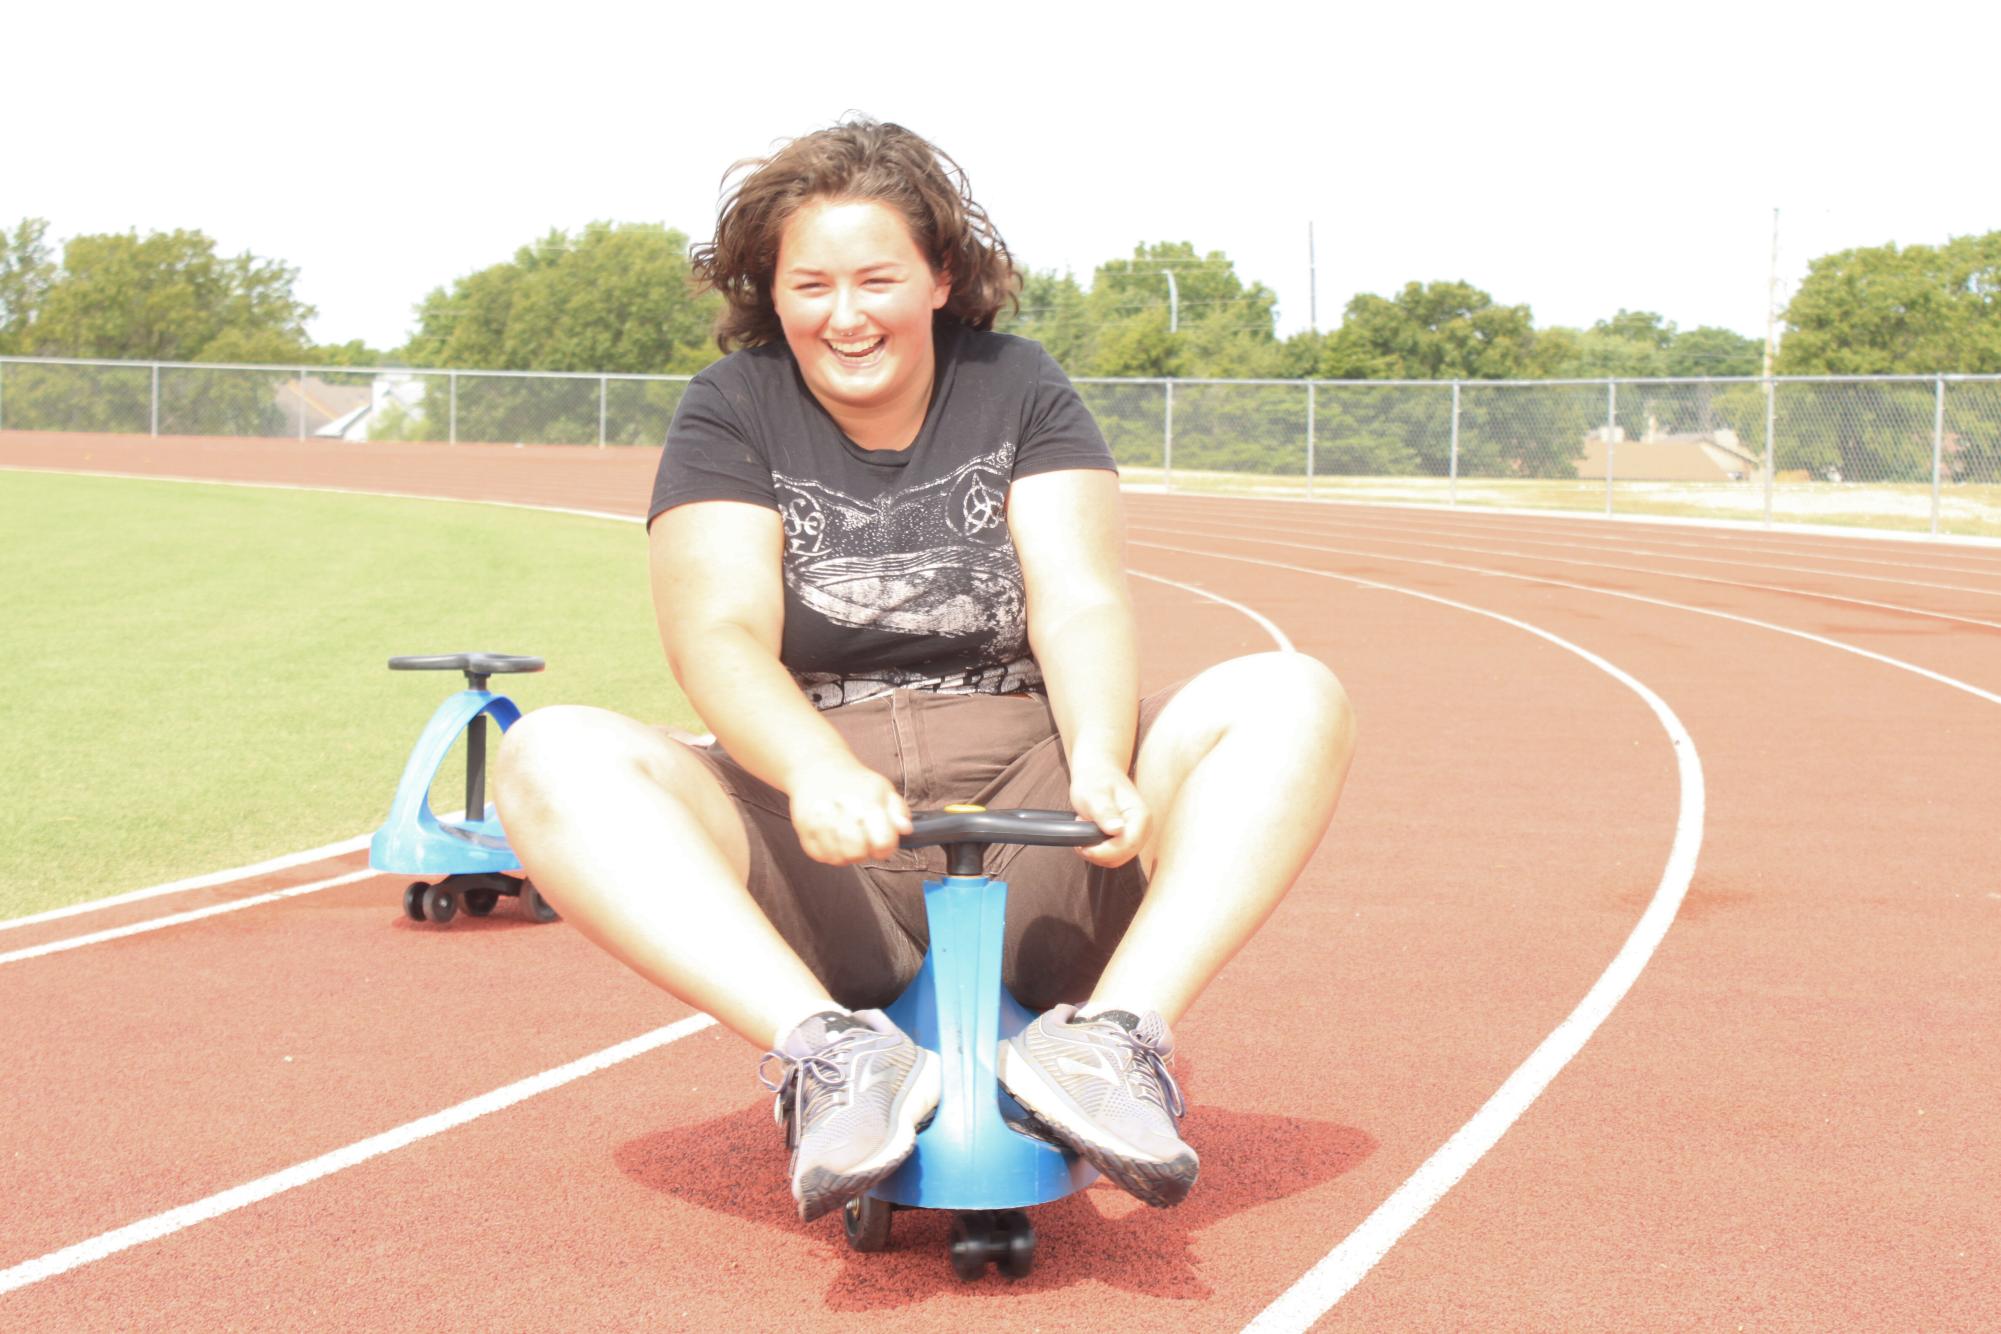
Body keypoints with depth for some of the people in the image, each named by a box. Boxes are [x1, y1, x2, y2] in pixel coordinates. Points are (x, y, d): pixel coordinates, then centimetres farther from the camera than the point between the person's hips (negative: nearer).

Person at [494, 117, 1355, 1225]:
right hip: (818, 863, -1)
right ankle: (828, 1049, -39)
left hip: (1032, 841, 1)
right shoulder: (731, 411, 4)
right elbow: (718, 633, -11)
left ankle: (1115, 1030, -33)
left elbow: (1081, 603, -4)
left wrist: (1099, 764, -27)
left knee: (1293, 703, -18)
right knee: (552, 759, -25)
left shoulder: (1016, 389, 8)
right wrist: (821, 773, -33)